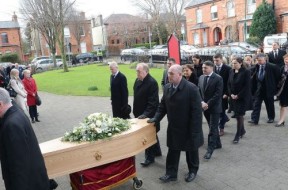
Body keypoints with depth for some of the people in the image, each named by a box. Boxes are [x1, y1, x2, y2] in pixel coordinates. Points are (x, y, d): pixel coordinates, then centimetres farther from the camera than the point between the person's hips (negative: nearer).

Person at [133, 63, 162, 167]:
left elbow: (153, 101, -23)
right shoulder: (137, 80, 6)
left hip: (149, 115, -8)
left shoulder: (152, 82, -20)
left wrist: (146, 114, -27)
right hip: (140, 113, 8)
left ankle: (150, 157, 16)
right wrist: (136, 111, 14)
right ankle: (157, 151, 37)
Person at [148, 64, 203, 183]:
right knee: (172, 151, 12)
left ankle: (193, 171, 38)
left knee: (191, 151, 16)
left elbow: (196, 111, -20)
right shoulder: (167, 87, 0)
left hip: (189, 128, -4)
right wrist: (156, 118, -4)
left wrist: (195, 131, -20)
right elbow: (163, 105, 10)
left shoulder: (191, 88, -20)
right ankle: (171, 173, 27)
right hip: (173, 128, 5)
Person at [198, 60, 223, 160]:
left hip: (214, 107, -6)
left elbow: (218, 94, -17)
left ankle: (210, 150, -1)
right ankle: (217, 144, 33)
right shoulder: (201, 77, 6)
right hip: (205, 106, 6)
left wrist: (208, 104, -18)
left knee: (212, 129, -4)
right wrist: (202, 102, -9)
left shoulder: (218, 78, -12)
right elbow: (199, 91, 6)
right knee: (213, 127, 18)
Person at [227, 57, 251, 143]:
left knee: (240, 115, -5)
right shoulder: (231, 71, 4)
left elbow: (247, 86, -15)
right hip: (234, 97, 5)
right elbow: (229, 84, 8)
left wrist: (238, 95, -15)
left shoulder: (246, 72, -12)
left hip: (243, 97, -5)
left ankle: (238, 135, 4)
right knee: (238, 114, 11)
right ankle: (242, 130, 31)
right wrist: (231, 94, -5)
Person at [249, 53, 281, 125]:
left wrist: (275, 86, -2)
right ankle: (254, 119, -1)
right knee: (256, 104, -1)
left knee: (269, 104, 12)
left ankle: (271, 118, 30)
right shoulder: (256, 67, -1)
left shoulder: (272, 67, -12)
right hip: (259, 89, 3)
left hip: (268, 89, -3)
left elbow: (278, 76, -5)